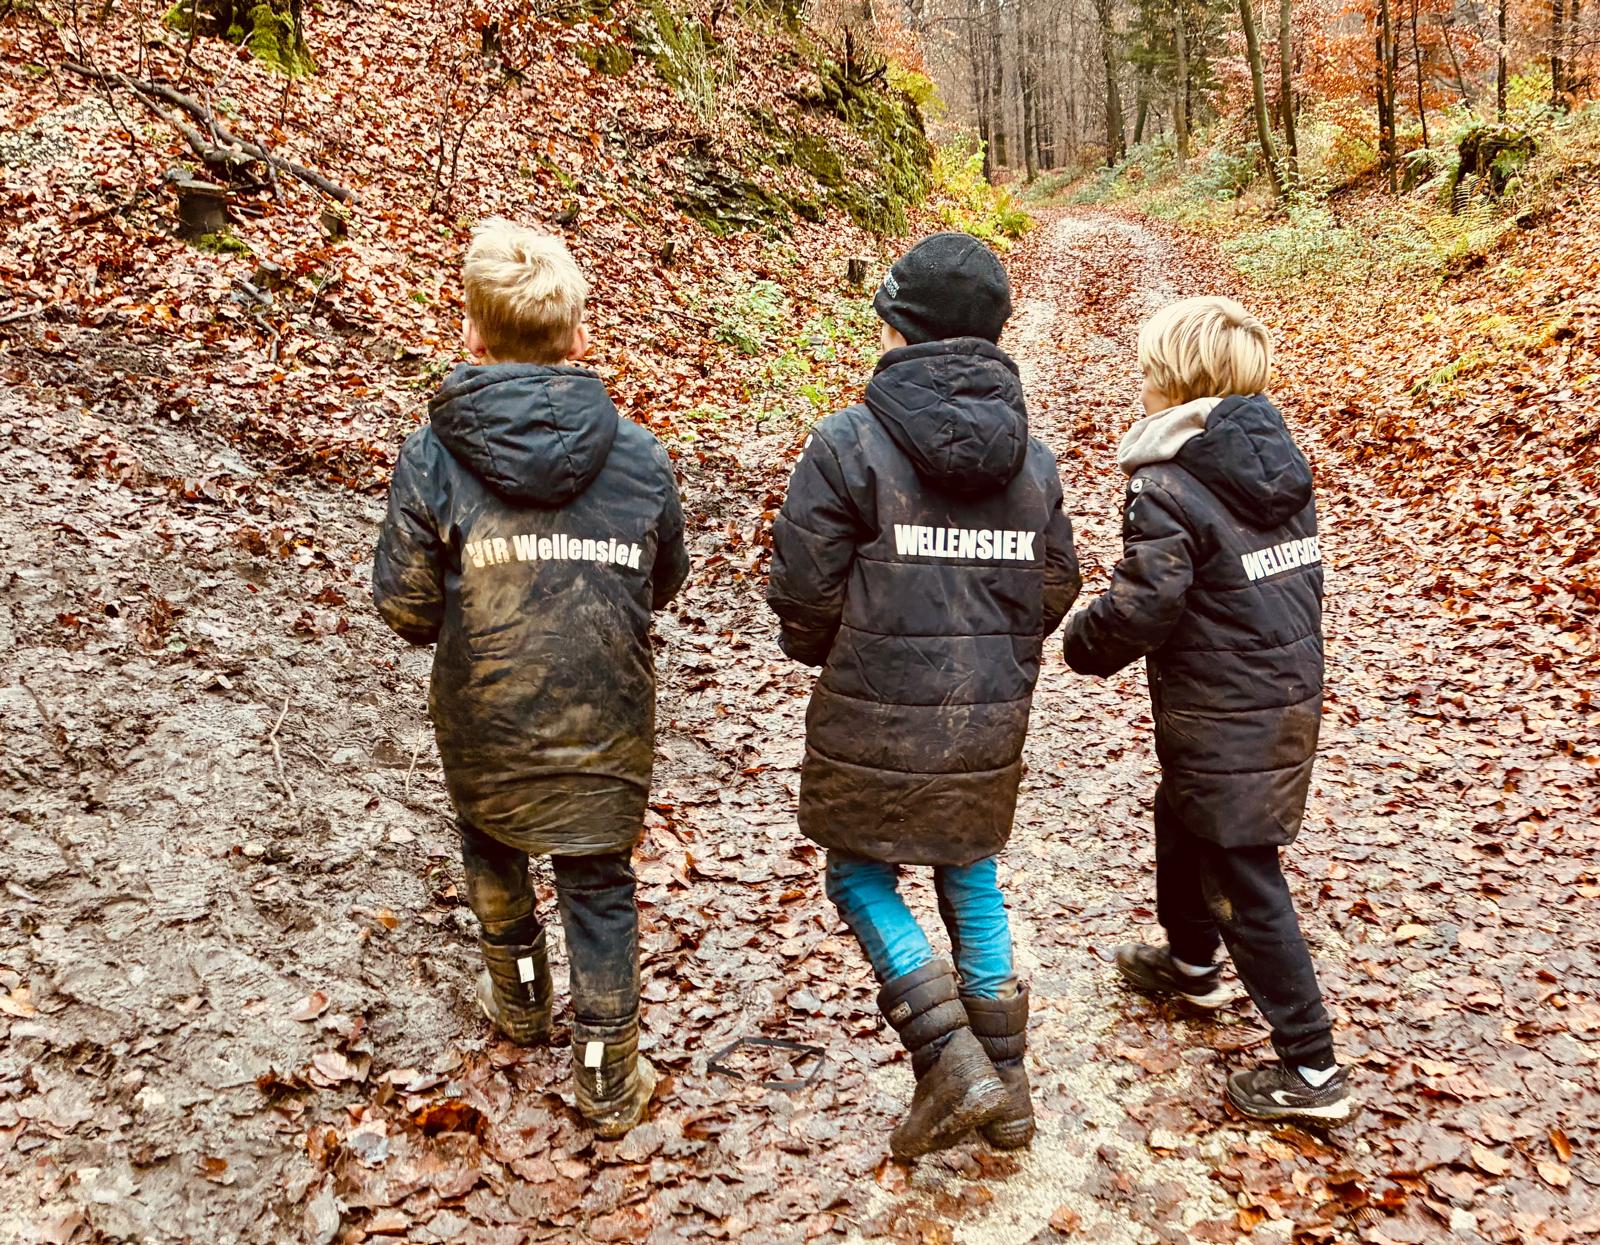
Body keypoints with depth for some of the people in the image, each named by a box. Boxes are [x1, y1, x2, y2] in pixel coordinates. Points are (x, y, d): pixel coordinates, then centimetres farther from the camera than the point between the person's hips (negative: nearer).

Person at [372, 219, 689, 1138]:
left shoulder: (434, 454, -12)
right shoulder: (638, 453, -8)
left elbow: (405, 603, -8)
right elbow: (664, 581, 5)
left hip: (484, 718, 0)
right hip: (606, 720, 0)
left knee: (491, 842, 28)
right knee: (600, 886, 14)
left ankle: (519, 994, 46)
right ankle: (611, 1078, 21)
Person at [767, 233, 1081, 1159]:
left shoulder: (850, 442, -14)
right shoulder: (1033, 456, 1)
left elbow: (805, 592, -13)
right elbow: (1056, 590, 6)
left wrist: (825, 654, 8)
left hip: (875, 722, -4)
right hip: (992, 724, 5)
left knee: (860, 875, 15)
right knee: (971, 877, 20)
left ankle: (953, 1064, 7)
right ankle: (1007, 1085, 27)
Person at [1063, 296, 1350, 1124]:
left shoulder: (1164, 485, -21)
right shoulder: (1280, 462, 5)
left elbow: (1142, 608, -23)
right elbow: (1304, 573, 12)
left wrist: (1084, 644, -5)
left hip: (1222, 717, -9)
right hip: (1294, 691, 9)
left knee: (1245, 880, 1)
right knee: (1181, 818, 28)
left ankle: (1310, 1068, 9)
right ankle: (1191, 963, 49)